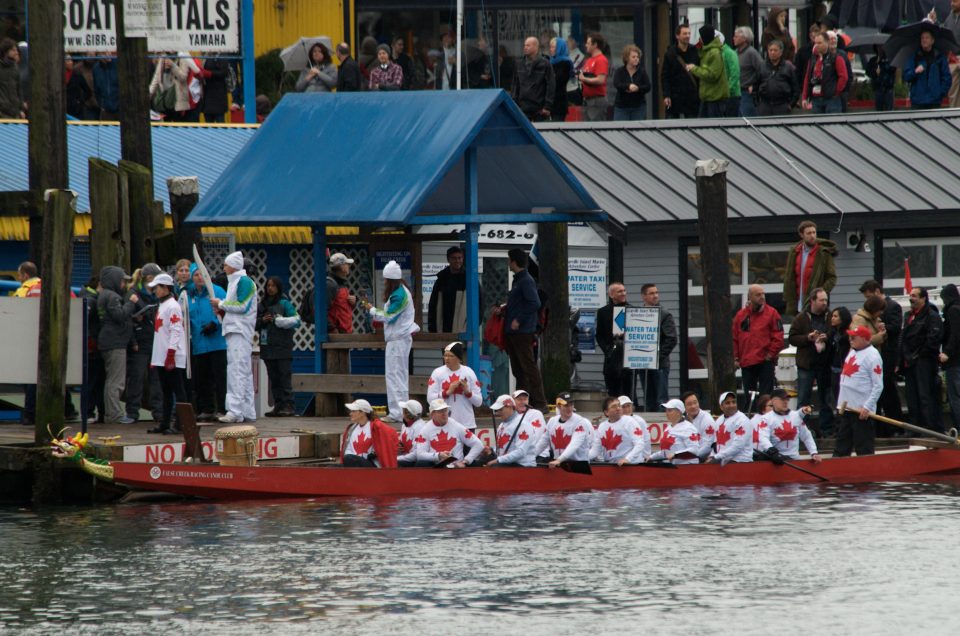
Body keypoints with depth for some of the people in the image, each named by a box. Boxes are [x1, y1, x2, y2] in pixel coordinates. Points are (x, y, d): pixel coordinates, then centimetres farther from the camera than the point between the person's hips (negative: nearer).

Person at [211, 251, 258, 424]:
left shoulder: (244, 281, -9)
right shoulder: (234, 282, 21)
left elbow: (242, 306, -17)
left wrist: (221, 304, -8)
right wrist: (222, 309, 7)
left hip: (240, 332, -11)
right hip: (234, 332, 11)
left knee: (237, 370, -15)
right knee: (245, 372, 11)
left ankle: (235, 411, -21)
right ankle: (248, 412, 14)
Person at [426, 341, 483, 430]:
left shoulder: (469, 373, 4)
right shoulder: (438, 373, 1)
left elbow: (478, 402, 4)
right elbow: (430, 398, -5)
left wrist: (467, 391, -13)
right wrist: (448, 392, -16)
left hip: (467, 423, 1)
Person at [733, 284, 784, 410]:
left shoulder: (771, 313, 0)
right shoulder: (741, 315, 9)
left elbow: (778, 337, -4)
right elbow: (734, 338, 11)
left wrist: (770, 355, -9)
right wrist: (736, 358, 4)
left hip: (765, 362, -4)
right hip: (746, 362, 4)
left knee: (765, 395, -6)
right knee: (748, 396, 10)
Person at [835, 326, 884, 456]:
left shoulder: (872, 356, -13)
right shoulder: (852, 352, 14)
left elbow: (878, 386, -16)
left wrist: (867, 407, -20)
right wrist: (841, 402, 18)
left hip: (861, 411, -9)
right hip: (846, 407, 9)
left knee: (863, 448, -4)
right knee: (842, 447, 15)